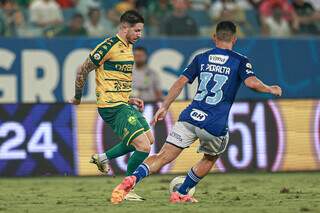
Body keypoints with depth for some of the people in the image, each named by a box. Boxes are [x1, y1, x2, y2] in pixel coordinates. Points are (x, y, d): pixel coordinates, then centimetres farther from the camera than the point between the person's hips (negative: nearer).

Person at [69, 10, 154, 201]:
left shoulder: (128, 47, 14)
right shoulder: (109, 46, -15)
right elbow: (83, 71, -9)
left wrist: (130, 100, 13)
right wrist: (78, 97, 1)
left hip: (123, 104, 9)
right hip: (112, 107, -9)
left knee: (148, 139, 17)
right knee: (143, 147, -14)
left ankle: (104, 157, 23)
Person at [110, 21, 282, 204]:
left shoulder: (201, 58, 14)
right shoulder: (240, 61, 5)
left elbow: (181, 82, 8)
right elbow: (252, 83, -11)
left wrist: (164, 107, 11)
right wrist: (270, 89, 8)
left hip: (190, 118, 2)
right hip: (216, 126, -2)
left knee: (163, 157, -3)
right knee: (210, 159, 28)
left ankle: (133, 179, -28)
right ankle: (181, 194, 27)